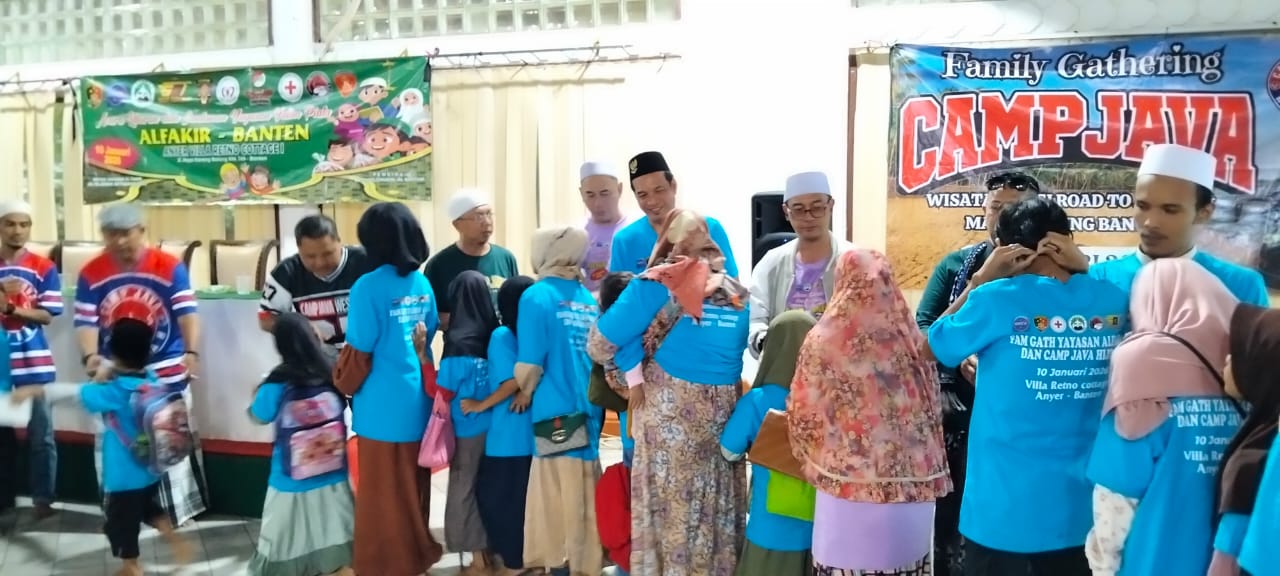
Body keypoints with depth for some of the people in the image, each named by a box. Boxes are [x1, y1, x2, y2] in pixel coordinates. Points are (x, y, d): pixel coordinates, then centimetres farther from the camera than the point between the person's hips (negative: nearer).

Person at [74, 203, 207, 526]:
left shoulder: (170, 268, -9)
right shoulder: (91, 273, -3)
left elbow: (187, 314, -16)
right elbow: (86, 322, -6)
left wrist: (191, 353, -33)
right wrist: (91, 358, -25)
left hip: (167, 375, -2)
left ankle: (179, 509, 22)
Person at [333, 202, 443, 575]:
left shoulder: (369, 287, -16)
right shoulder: (422, 284, 3)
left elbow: (359, 353, -12)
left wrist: (341, 383, 6)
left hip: (383, 408, -6)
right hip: (417, 403, 6)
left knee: (383, 496, 7)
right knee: (413, 490, 18)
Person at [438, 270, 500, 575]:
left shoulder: (459, 340, -20)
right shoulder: (495, 333, -3)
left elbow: (444, 393, -16)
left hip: (468, 428, -5)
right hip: (493, 425, 5)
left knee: (463, 490, 9)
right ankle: (489, 550, 28)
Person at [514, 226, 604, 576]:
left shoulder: (537, 296, -8)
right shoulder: (589, 300, 9)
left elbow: (530, 364, -12)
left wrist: (524, 395, 5)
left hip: (556, 414, -6)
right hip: (588, 411, 6)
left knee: (558, 500, 2)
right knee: (584, 501, 12)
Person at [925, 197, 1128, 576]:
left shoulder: (997, 300, -15)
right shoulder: (1113, 301, -3)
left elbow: (933, 347, 0)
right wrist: (1080, 269, 8)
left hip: (1007, 506, -4)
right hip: (1083, 505, 4)